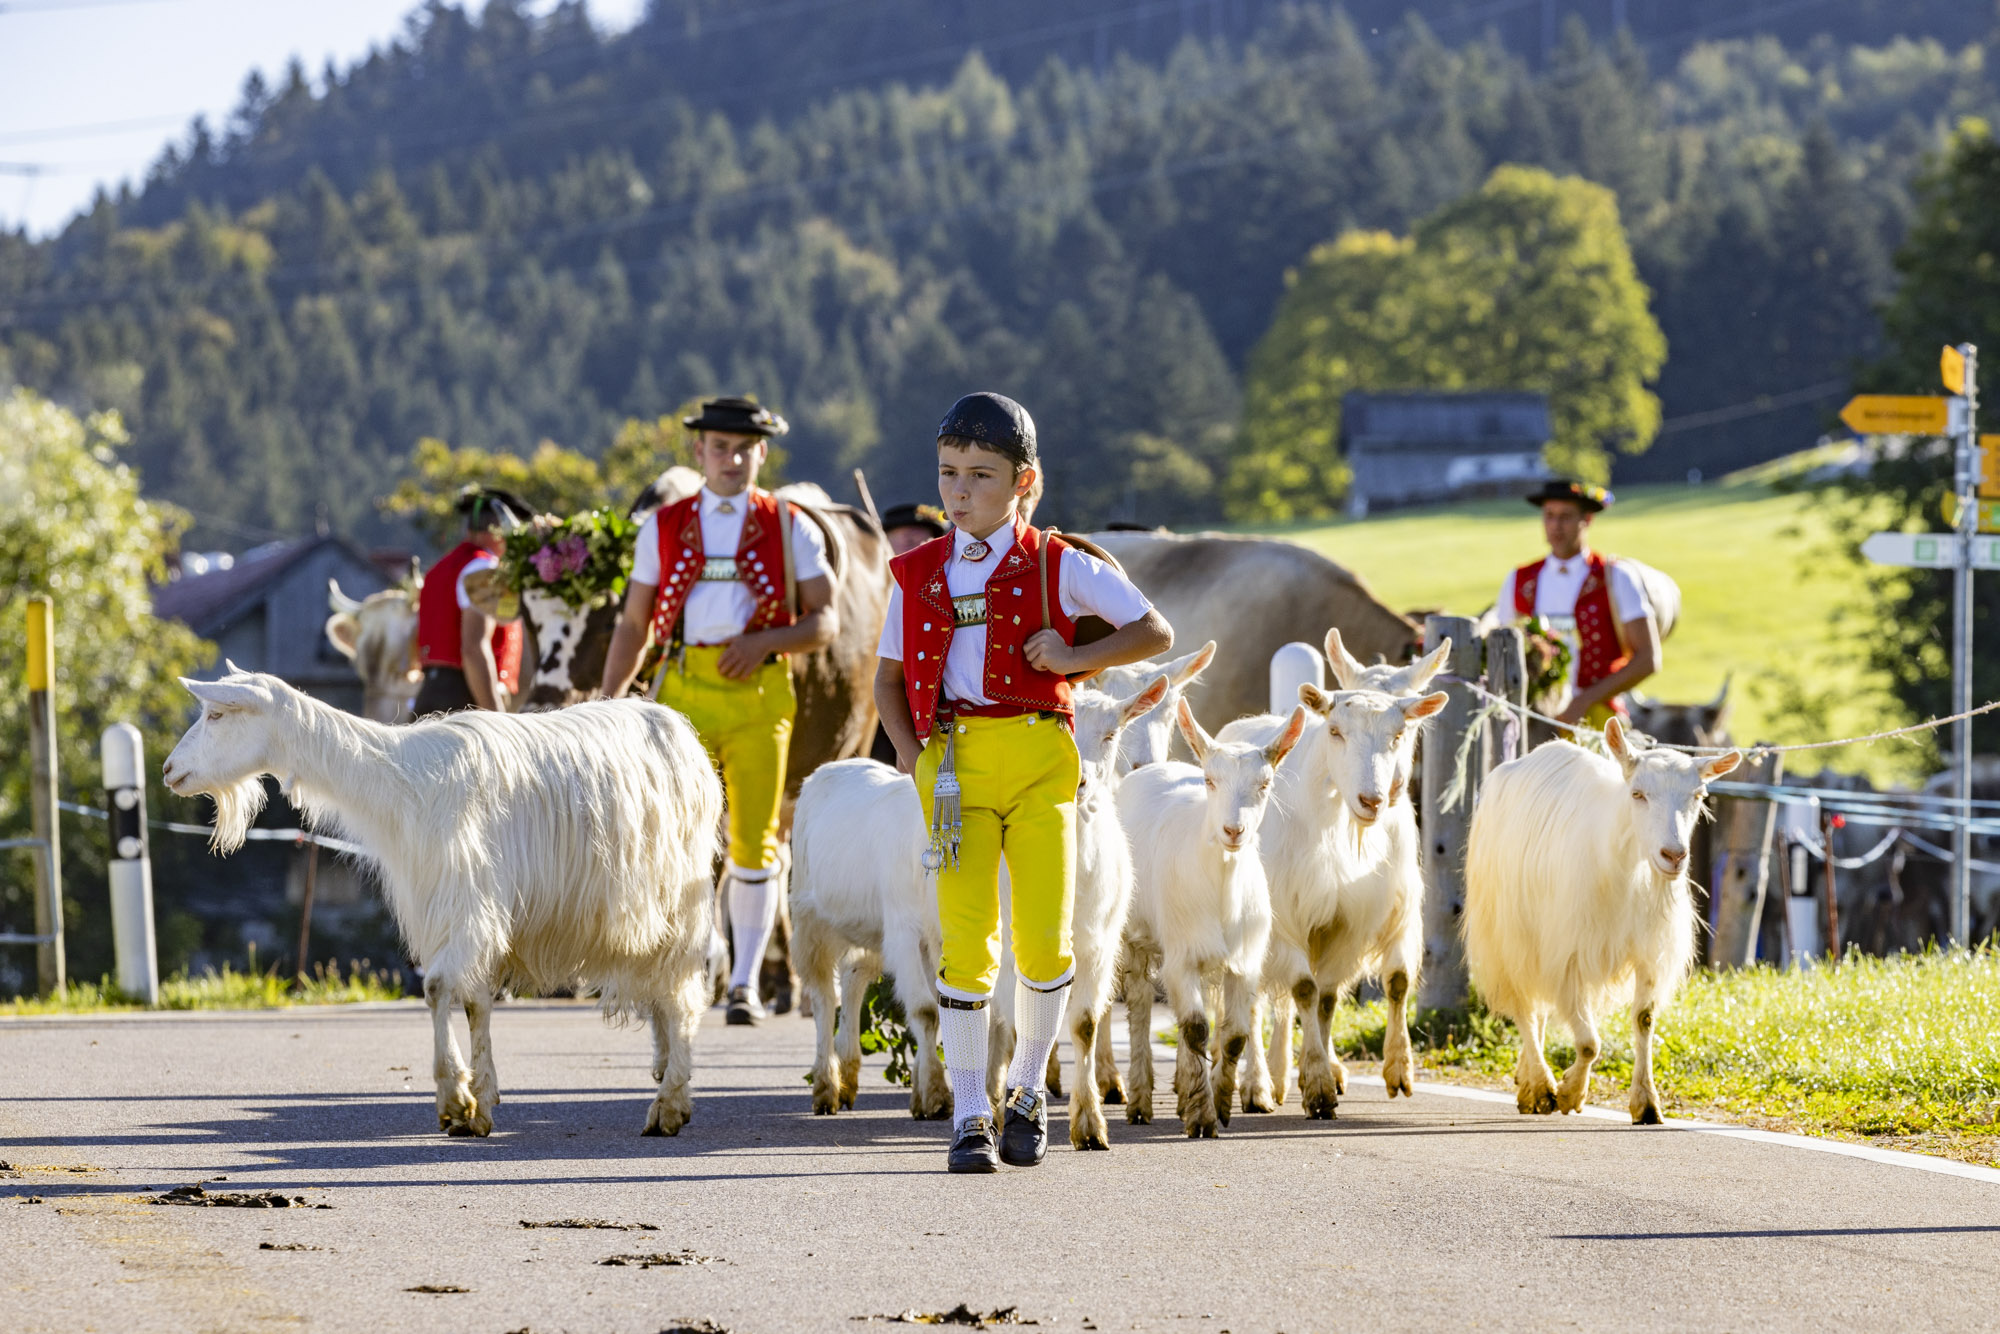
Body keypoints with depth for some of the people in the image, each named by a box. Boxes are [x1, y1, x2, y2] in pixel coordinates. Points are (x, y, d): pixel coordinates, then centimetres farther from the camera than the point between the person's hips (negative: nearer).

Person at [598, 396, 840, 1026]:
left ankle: (745, 981, 7)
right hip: (685, 689, 1)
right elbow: (633, 625, 13)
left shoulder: (791, 528, 8)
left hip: (760, 693, -1)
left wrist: (765, 641, -12)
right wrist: (607, 704, 2)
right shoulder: (663, 529, 11)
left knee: (754, 844, -1)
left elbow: (826, 620, 5)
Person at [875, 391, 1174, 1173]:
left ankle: (1028, 1090, 18)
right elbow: (889, 676, 17)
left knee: (1043, 942, -5)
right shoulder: (919, 575, 10)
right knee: (965, 941, -6)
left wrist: (1075, 658, -7)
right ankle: (968, 1117, 2)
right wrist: (909, 750, 1)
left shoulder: (1055, 566, 4)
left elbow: (1155, 633, 6)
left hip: (1038, 759, -1)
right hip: (953, 764, 1)